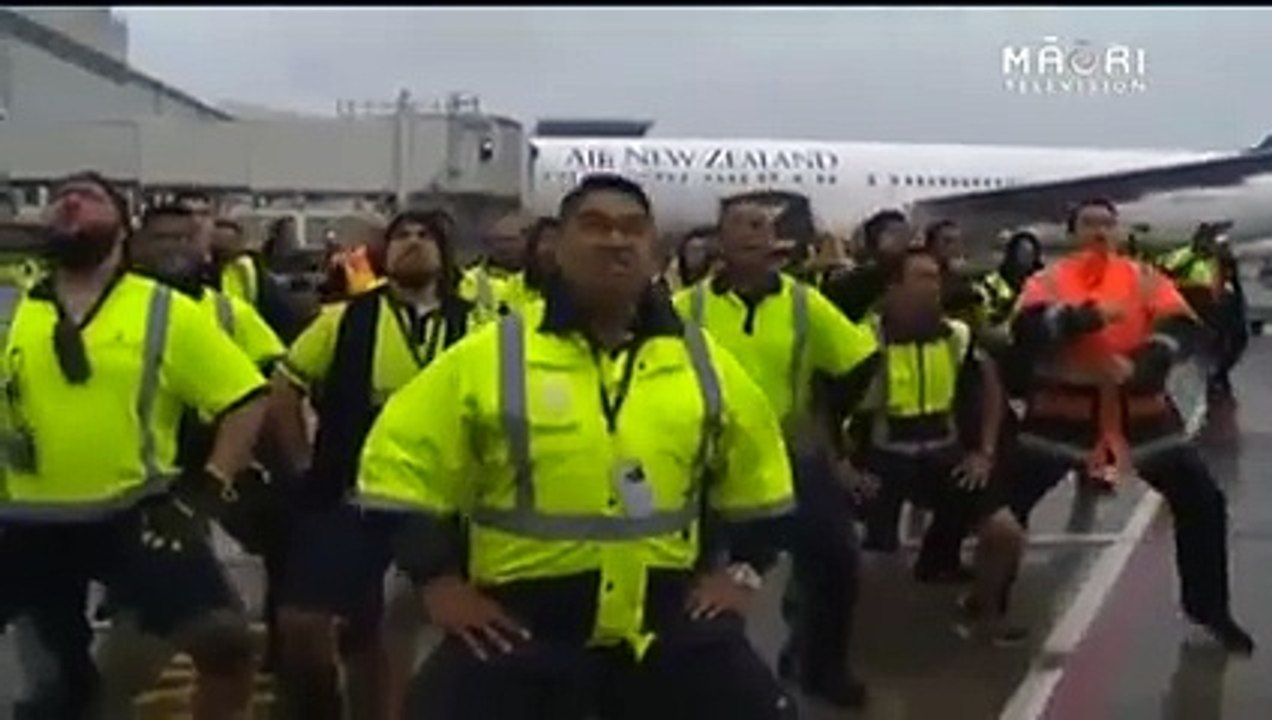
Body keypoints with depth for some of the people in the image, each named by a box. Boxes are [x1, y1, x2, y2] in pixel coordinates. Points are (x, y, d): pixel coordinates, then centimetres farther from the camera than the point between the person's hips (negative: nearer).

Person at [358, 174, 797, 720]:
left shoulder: (702, 361, 5)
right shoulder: (490, 358, -5)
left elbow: (757, 475, 20)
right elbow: (402, 464, -2)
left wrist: (739, 568, 12)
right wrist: (440, 583, -6)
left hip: (669, 615, 3)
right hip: (522, 619, -2)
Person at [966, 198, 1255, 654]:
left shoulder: (1145, 278, 4)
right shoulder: (1048, 280, 0)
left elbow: (1183, 330, -10)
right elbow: (1027, 330, -19)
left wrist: (1139, 363, -28)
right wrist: (1089, 316, -30)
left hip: (1139, 412, 2)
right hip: (1063, 413, -1)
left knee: (1203, 501, 2)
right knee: (1010, 501, -3)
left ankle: (1208, 608, 20)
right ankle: (991, 598, 15)